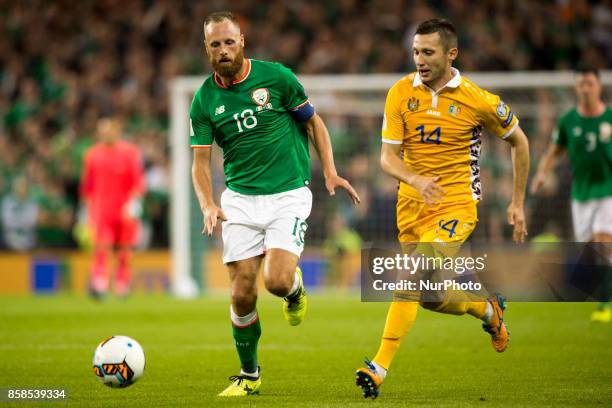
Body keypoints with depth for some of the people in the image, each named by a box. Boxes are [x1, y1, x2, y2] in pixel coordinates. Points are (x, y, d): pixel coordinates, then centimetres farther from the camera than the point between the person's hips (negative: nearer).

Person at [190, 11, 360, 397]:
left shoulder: (274, 76, -4)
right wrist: (208, 204, -17)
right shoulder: (204, 100, 1)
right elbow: (201, 159, 1)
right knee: (243, 294, -3)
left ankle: (296, 286, 18)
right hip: (240, 199, 2)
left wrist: (330, 171, -2)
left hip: (289, 194, -2)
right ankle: (249, 375, 17)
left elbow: (313, 121, 7)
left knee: (277, 282, -21)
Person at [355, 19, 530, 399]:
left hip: (456, 205, -4)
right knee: (429, 297, 10)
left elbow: (519, 141, 7)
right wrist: (415, 180, -27)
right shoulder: (401, 93, -2)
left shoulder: (477, 100, -8)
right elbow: (387, 156, -5)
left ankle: (380, 367, -24)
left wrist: (518, 204, 8)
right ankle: (487, 309, 40)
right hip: (412, 205, 4)